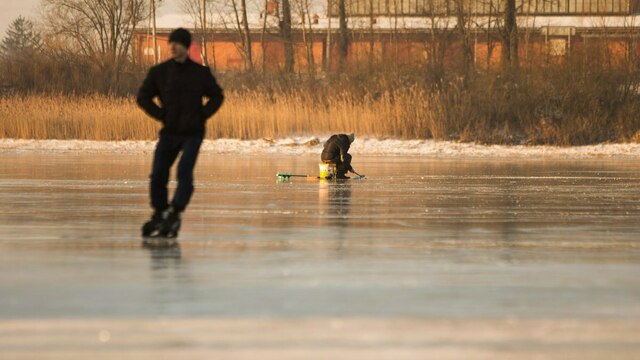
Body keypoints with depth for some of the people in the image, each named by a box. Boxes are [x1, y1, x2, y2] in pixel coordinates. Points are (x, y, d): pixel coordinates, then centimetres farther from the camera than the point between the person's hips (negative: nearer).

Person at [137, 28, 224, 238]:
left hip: (193, 134, -2)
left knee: (184, 172, -19)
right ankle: (159, 215, 15)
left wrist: (202, 115, -2)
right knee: (158, 175, -3)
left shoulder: (200, 73, -1)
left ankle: (174, 215, -15)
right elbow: (143, 97, 7)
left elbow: (217, 96, 12)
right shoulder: (159, 72, -1)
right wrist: (161, 115, -3)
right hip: (169, 133, 2)